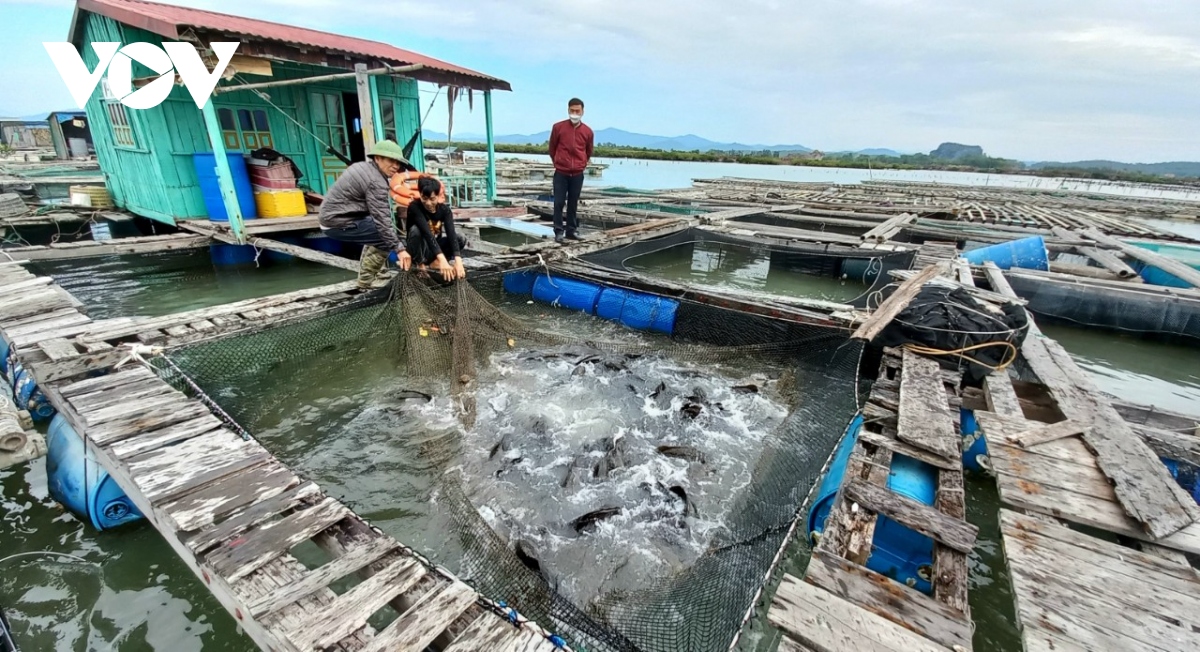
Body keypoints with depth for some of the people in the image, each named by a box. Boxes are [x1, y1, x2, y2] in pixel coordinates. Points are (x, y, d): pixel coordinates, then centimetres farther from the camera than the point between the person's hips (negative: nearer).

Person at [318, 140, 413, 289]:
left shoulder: (364, 166, 11)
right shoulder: (376, 182, -18)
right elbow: (382, 219, -25)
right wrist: (399, 248, -25)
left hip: (330, 216, 10)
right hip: (339, 223, -10)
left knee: (377, 230, 22)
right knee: (385, 236, -9)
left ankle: (369, 272, 25)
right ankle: (366, 281, -3)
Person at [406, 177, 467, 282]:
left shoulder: (444, 209, -14)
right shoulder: (414, 207, -24)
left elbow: (451, 234, -28)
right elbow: (427, 233, -38)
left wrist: (458, 261, -43)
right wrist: (442, 259, -52)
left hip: (434, 246, 4)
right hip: (419, 248, -4)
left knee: (461, 240, -18)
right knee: (415, 230, -33)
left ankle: (433, 262, -3)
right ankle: (420, 265, -17)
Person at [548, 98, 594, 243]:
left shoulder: (588, 131, 0)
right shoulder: (558, 127, -5)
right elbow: (552, 148, 9)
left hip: (578, 174, 2)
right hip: (561, 173, -1)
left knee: (573, 203, 8)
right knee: (559, 202, -3)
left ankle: (571, 230, 17)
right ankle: (559, 231, 5)